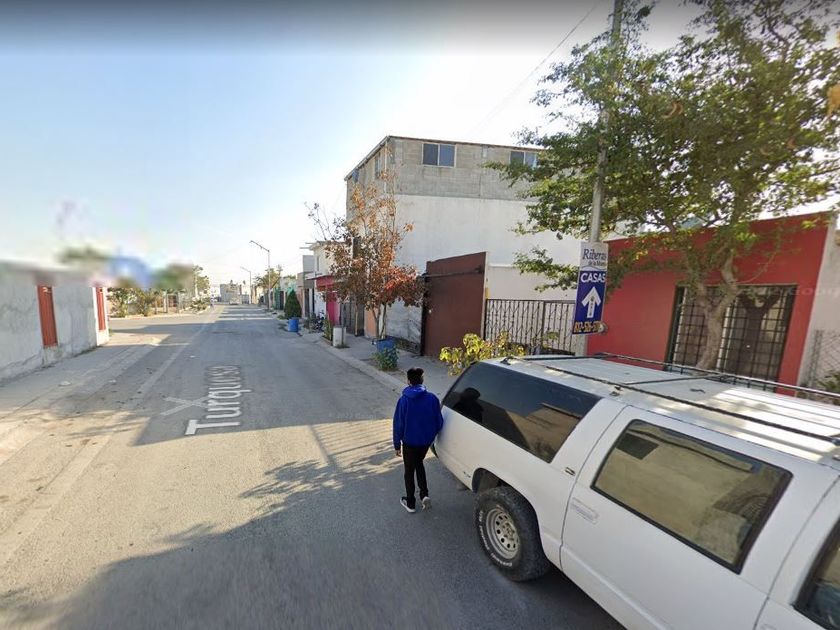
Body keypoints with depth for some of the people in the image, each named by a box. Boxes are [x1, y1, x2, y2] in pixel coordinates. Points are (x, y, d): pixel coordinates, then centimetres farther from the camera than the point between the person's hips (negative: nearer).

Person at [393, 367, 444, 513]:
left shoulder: (403, 400, -18)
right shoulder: (432, 398, -12)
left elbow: (398, 424, -12)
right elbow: (439, 421, -4)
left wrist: (397, 444, 1)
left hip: (410, 442, -3)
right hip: (426, 440, 3)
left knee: (409, 471, 17)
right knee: (419, 463, 28)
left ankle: (410, 503, 31)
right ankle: (424, 494, 19)